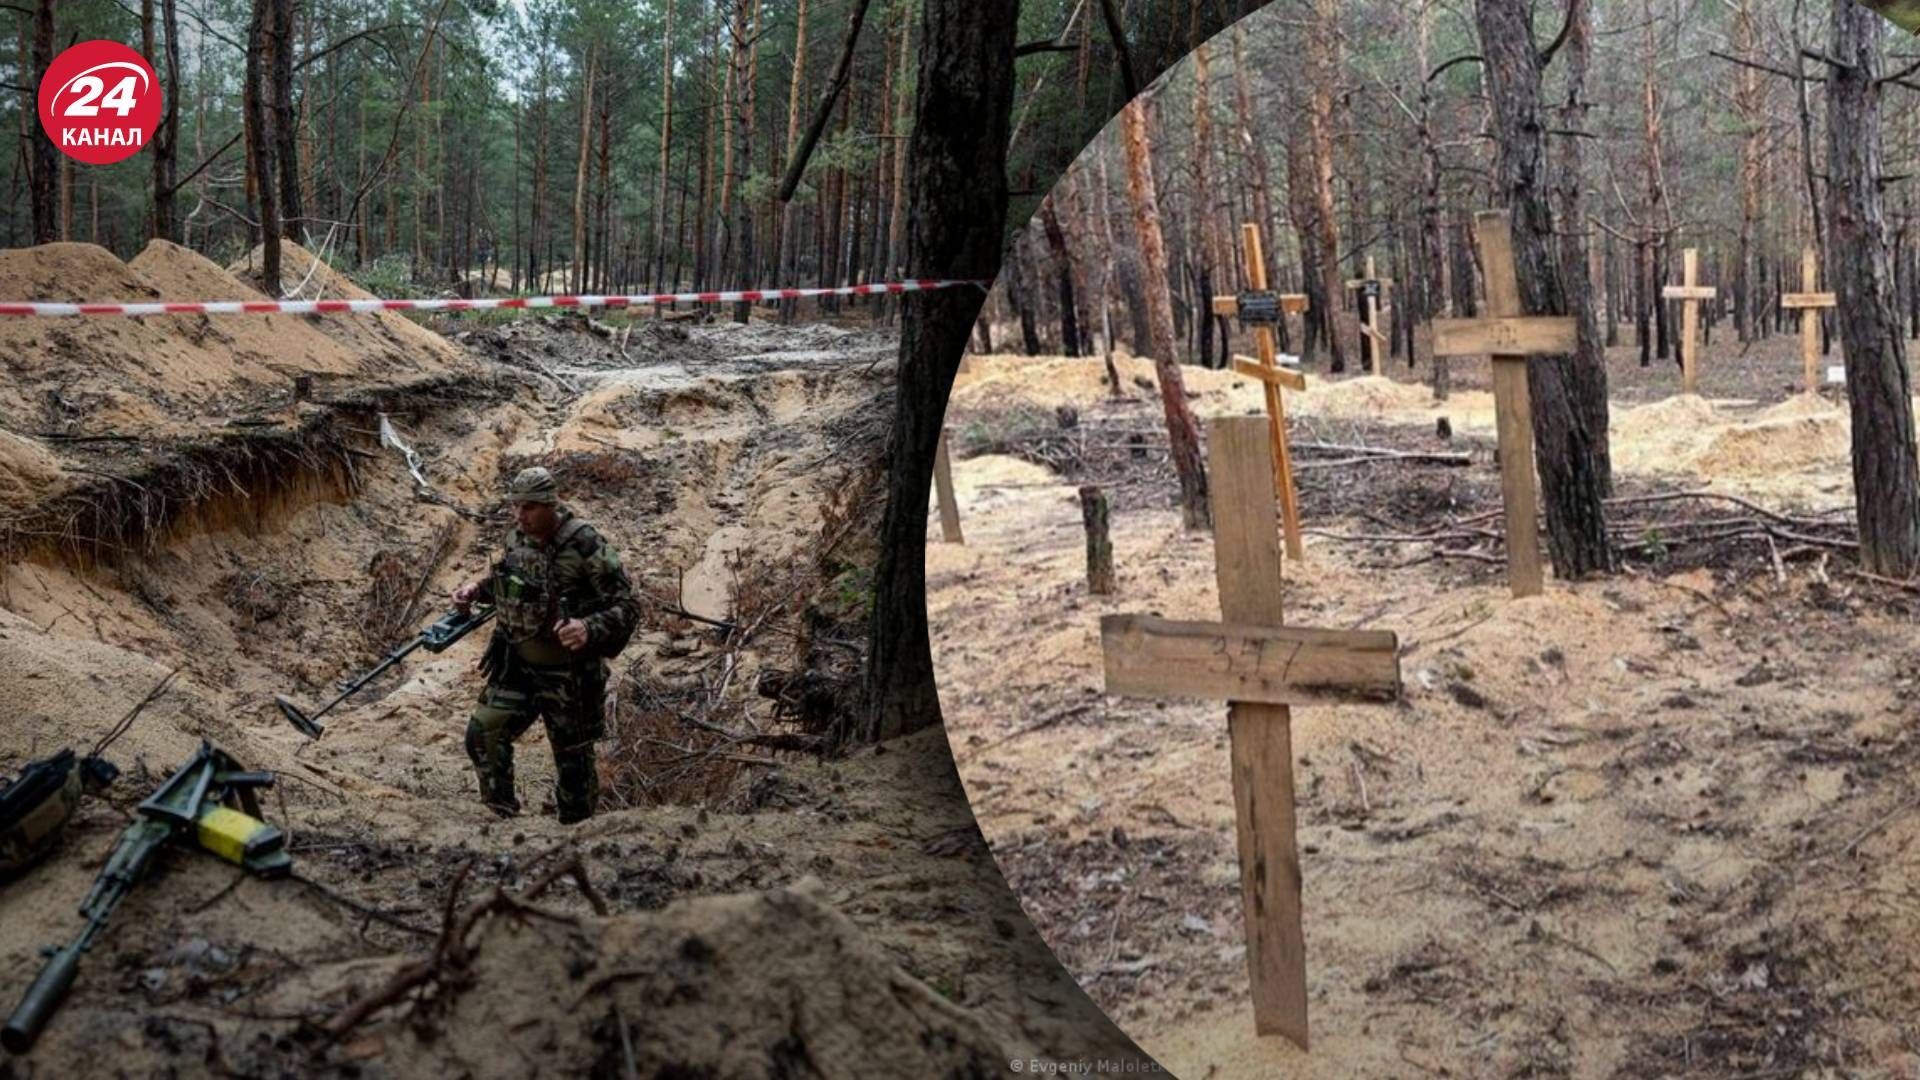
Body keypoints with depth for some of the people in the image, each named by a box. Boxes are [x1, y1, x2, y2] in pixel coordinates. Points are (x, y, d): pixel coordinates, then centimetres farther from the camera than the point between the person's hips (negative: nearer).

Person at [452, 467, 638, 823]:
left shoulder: (586, 547, -21)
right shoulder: (517, 539, -1)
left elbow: (626, 607, -20)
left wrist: (589, 629, -37)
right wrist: (477, 589, 3)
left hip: (569, 672, -5)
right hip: (516, 664, 5)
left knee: (573, 760, 7)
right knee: (482, 734, -8)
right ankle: (503, 817, 9)